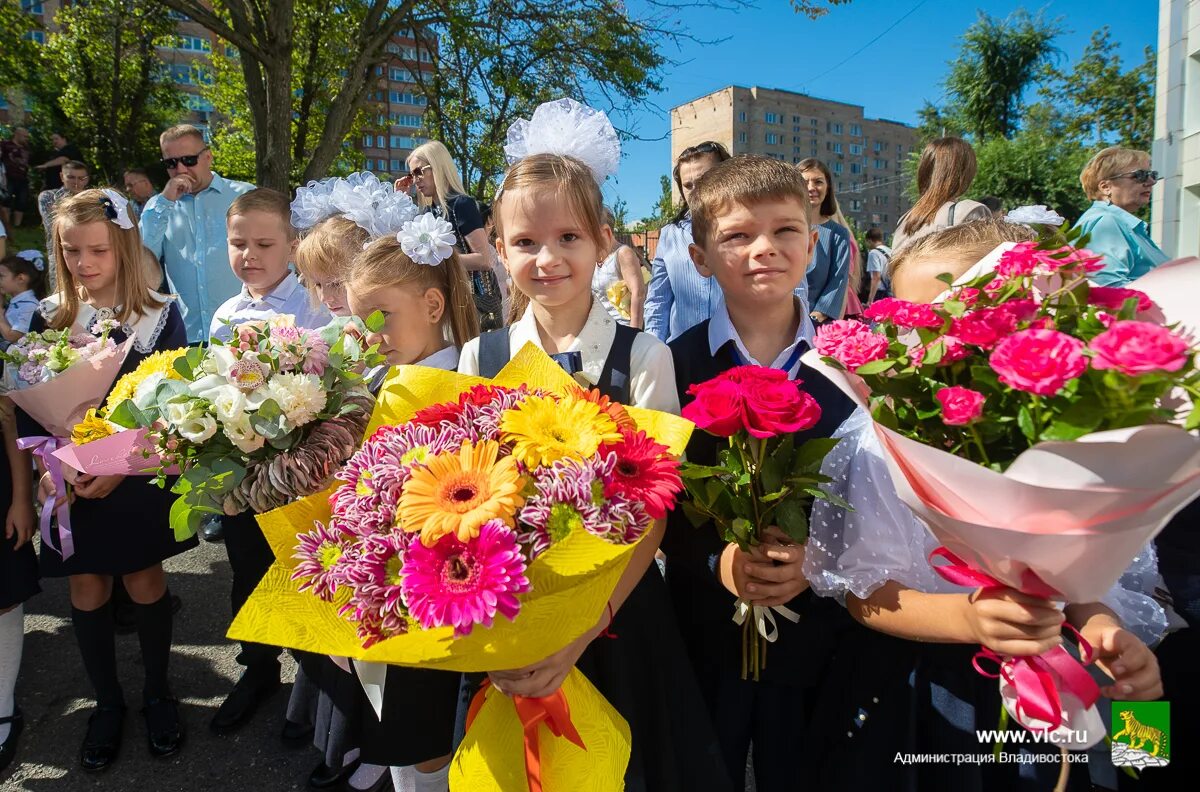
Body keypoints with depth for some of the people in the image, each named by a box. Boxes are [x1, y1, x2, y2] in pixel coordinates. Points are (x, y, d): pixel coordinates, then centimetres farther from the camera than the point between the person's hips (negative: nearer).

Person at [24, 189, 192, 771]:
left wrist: (123, 466, -17)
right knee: (87, 589, 12)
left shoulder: (159, 315, -7)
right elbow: (28, 403, 4)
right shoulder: (47, 317, 2)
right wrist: (47, 466, -11)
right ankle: (107, 703, 31)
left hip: (138, 479, -3)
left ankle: (157, 693, 29)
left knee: (145, 583, 8)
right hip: (69, 483, 3)